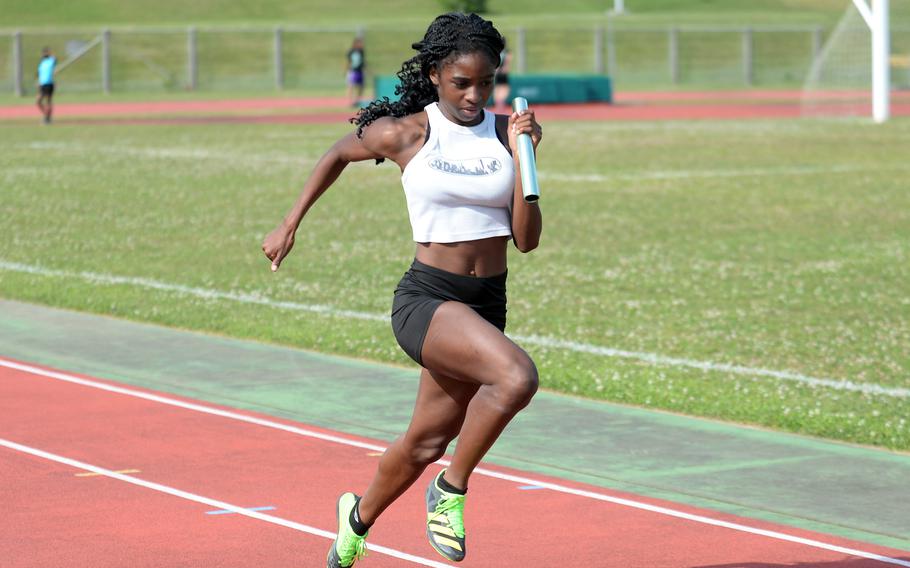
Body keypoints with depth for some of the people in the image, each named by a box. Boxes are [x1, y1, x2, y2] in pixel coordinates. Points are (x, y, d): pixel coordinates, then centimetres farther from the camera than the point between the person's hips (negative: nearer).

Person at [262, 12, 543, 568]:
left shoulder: (507, 133, 1)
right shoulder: (405, 133, -6)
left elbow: (527, 239, -3)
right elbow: (339, 153, 15)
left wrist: (522, 155, -12)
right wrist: (290, 224, 17)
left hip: (486, 308, 5)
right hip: (426, 299, -5)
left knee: (426, 443, 18)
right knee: (517, 376, -31)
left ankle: (359, 517, 49)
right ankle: (451, 490, -9)